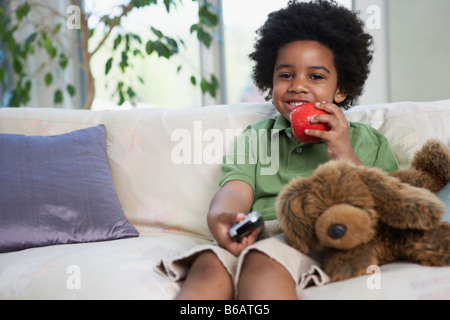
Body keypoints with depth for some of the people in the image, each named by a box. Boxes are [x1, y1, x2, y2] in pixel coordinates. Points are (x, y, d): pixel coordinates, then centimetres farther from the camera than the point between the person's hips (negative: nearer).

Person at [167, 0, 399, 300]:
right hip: (259, 241, 3)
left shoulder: (369, 142, 21)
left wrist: (345, 157, -2)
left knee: (262, 262, -38)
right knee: (210, 264, -35)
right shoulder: (255, 137, 27)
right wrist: (219, 217, -18)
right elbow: (236, 189, 8)